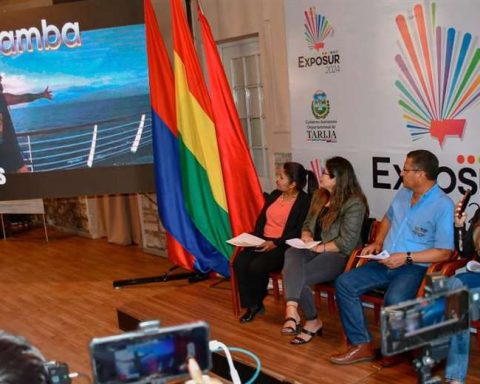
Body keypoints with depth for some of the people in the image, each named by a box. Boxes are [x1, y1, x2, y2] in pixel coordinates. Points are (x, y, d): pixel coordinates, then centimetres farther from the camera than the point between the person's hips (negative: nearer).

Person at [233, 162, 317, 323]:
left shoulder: (305, 201, -8)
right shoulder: (275, 195, 15)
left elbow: (298, 232, -15)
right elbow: (261, 218, 14)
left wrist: (275, 243, -21)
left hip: (285, 246, -6)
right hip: (263, 242, 7)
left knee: (256, 266, -28)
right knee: (239, 263, -20)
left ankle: (257, 302, 2)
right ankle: (252, 305, -5)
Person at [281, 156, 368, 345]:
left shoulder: (354, 203, -12)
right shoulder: (320, 195, 13)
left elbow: (347, 243, -17)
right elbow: (308, 223, 20)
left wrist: (319, 248, -17)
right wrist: (306, 236, -2)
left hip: (339, 255, -7)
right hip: (315, 250, 7)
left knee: (296, 277, -28)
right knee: (292, 254, -29)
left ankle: (312, 321, -11)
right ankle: (292, 310, -41)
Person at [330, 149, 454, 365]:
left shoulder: (443, 205, -12)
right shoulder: (403, 193, 11)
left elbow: (444, 252, -14)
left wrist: (407, 257, -20)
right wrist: (377, 243, 11)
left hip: (415, 267, -7)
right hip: (386, 263, 7)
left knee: (394, 301, -36)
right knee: (344, 283, -11)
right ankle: (362, 345, -9)